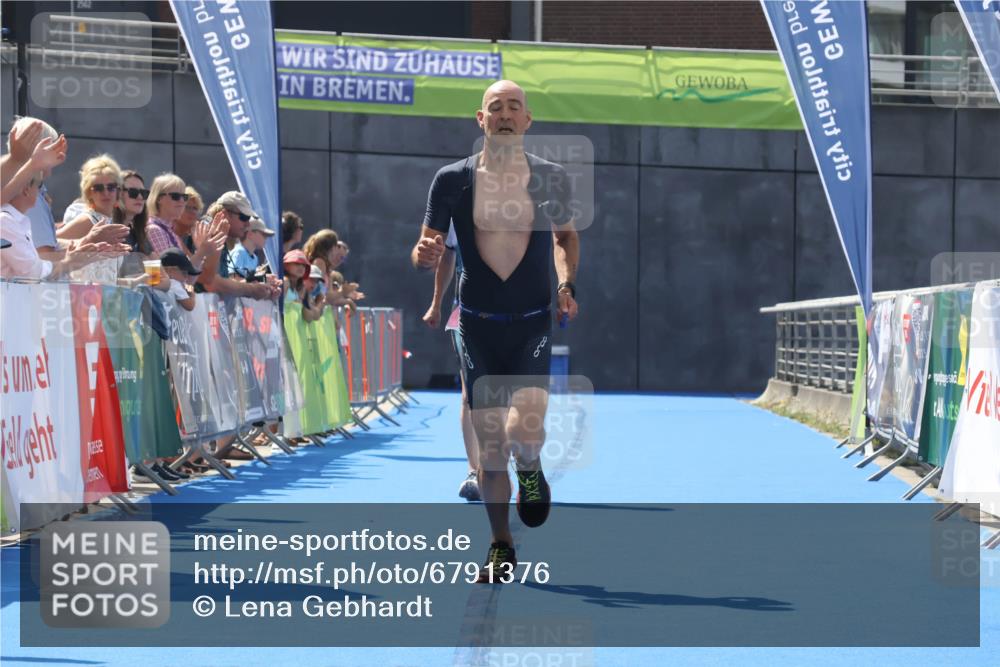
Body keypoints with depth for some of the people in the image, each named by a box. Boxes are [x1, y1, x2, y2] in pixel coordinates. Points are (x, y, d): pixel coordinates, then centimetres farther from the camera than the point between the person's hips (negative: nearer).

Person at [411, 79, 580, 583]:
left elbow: (566, 235, 18)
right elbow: (425, 250, 2)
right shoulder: (452, 179, -2)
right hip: (478, 326, 1)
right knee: (489, 444, 5)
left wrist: (567, 284, 2)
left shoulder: (552, 178, 0)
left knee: (524, 433, -20)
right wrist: (423, 255, -22)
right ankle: (501, 547, 20)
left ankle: (530, 471, 17)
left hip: (534, 323, -1)